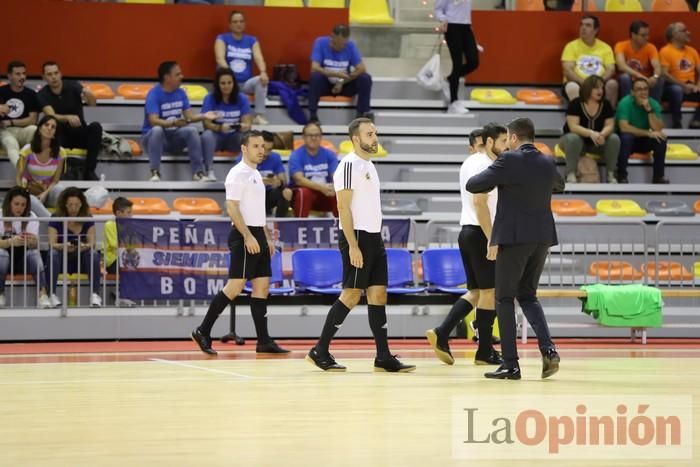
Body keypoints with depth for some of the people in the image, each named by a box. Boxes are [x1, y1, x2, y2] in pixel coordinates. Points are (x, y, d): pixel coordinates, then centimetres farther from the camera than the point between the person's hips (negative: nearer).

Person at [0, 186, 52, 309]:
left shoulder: (31, 217, 0)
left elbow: (35, 245, -12)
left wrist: (32, 241, -37)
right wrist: (11, 241, -40)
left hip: (24, 258, 1)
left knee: (34, 253, -31)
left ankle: (43, 294, -40)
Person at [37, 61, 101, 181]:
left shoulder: (72, 86, -7)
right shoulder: (43, 94, -7)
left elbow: (93, 102, -23)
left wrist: (89, 95, -49)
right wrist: (68, 118, -46)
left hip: (79, 132, 2)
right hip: (60, 134, -2)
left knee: (96, 127, -30)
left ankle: (89, 171, -27)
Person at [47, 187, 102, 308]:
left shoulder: (88, 219, 1)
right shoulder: (56, 218, -3)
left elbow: (92, 243, -8)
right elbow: (52, 244, -13)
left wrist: (85, 246, -32)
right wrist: (63, 246, -35)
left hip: (82, 261, 1)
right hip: (62, 261, -1)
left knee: (93, 254, -30)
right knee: (53, 254, -32)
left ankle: (95, 294, -33)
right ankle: (51, 294, -36)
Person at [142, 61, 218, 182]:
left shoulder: (181, 93, 2)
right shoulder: (154, 94, -17)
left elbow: (190, 115, 1)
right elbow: (154, 121, -28)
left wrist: (204, 116, -19)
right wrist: (174, 123, -44)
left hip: (175, 136, 5)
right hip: (153, 136, -5)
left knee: (192, 130, -23)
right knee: (157, 130, -37)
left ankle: (198, 172, -23)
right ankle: (155, 173, -36)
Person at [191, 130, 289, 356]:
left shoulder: (256, 174, 18)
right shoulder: (238, 174, -11)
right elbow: (232, 208, -18)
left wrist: (267, 238, 20)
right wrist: (248, 236, -23)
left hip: (257, 236, 9)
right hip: (244, 236, -9)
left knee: (262, 286, 5)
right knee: (235, 286, -10)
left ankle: (264, 341, 5)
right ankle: (203, 332, -3)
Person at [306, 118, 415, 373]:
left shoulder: (369, 165, 16)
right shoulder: (349, 165, -12)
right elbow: (343, 207, -17)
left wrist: (374, 240, 18)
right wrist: (353, 245, -22)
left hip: (374, 237, 9)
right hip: (357, 237, -9)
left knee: (378, 294, 5)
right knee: (351, 295, -7)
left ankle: (383, 357, 5)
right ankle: (320, 351, 1)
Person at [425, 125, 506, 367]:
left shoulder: (470, 163, 16)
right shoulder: (485, 166, -13)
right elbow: (480, 203, -21)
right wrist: (492, 240, -24)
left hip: (467, 231, 9)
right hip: (481, 233, -9)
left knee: (475, 292, 12)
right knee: (489, 292, -2)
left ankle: (441, 334, -2)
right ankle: (485, 352, 3)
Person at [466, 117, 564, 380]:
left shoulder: (509, 161, -11)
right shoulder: (548, 163, 8)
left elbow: (472, 185, -10)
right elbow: (559, 185, 30)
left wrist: (494, 181, 10)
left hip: (514, 238, -6)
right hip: (542, 238, 6)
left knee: (504, 299, 4)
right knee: (528, 295, 18)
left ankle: (510, 365, -1)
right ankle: (547, 348, -4)